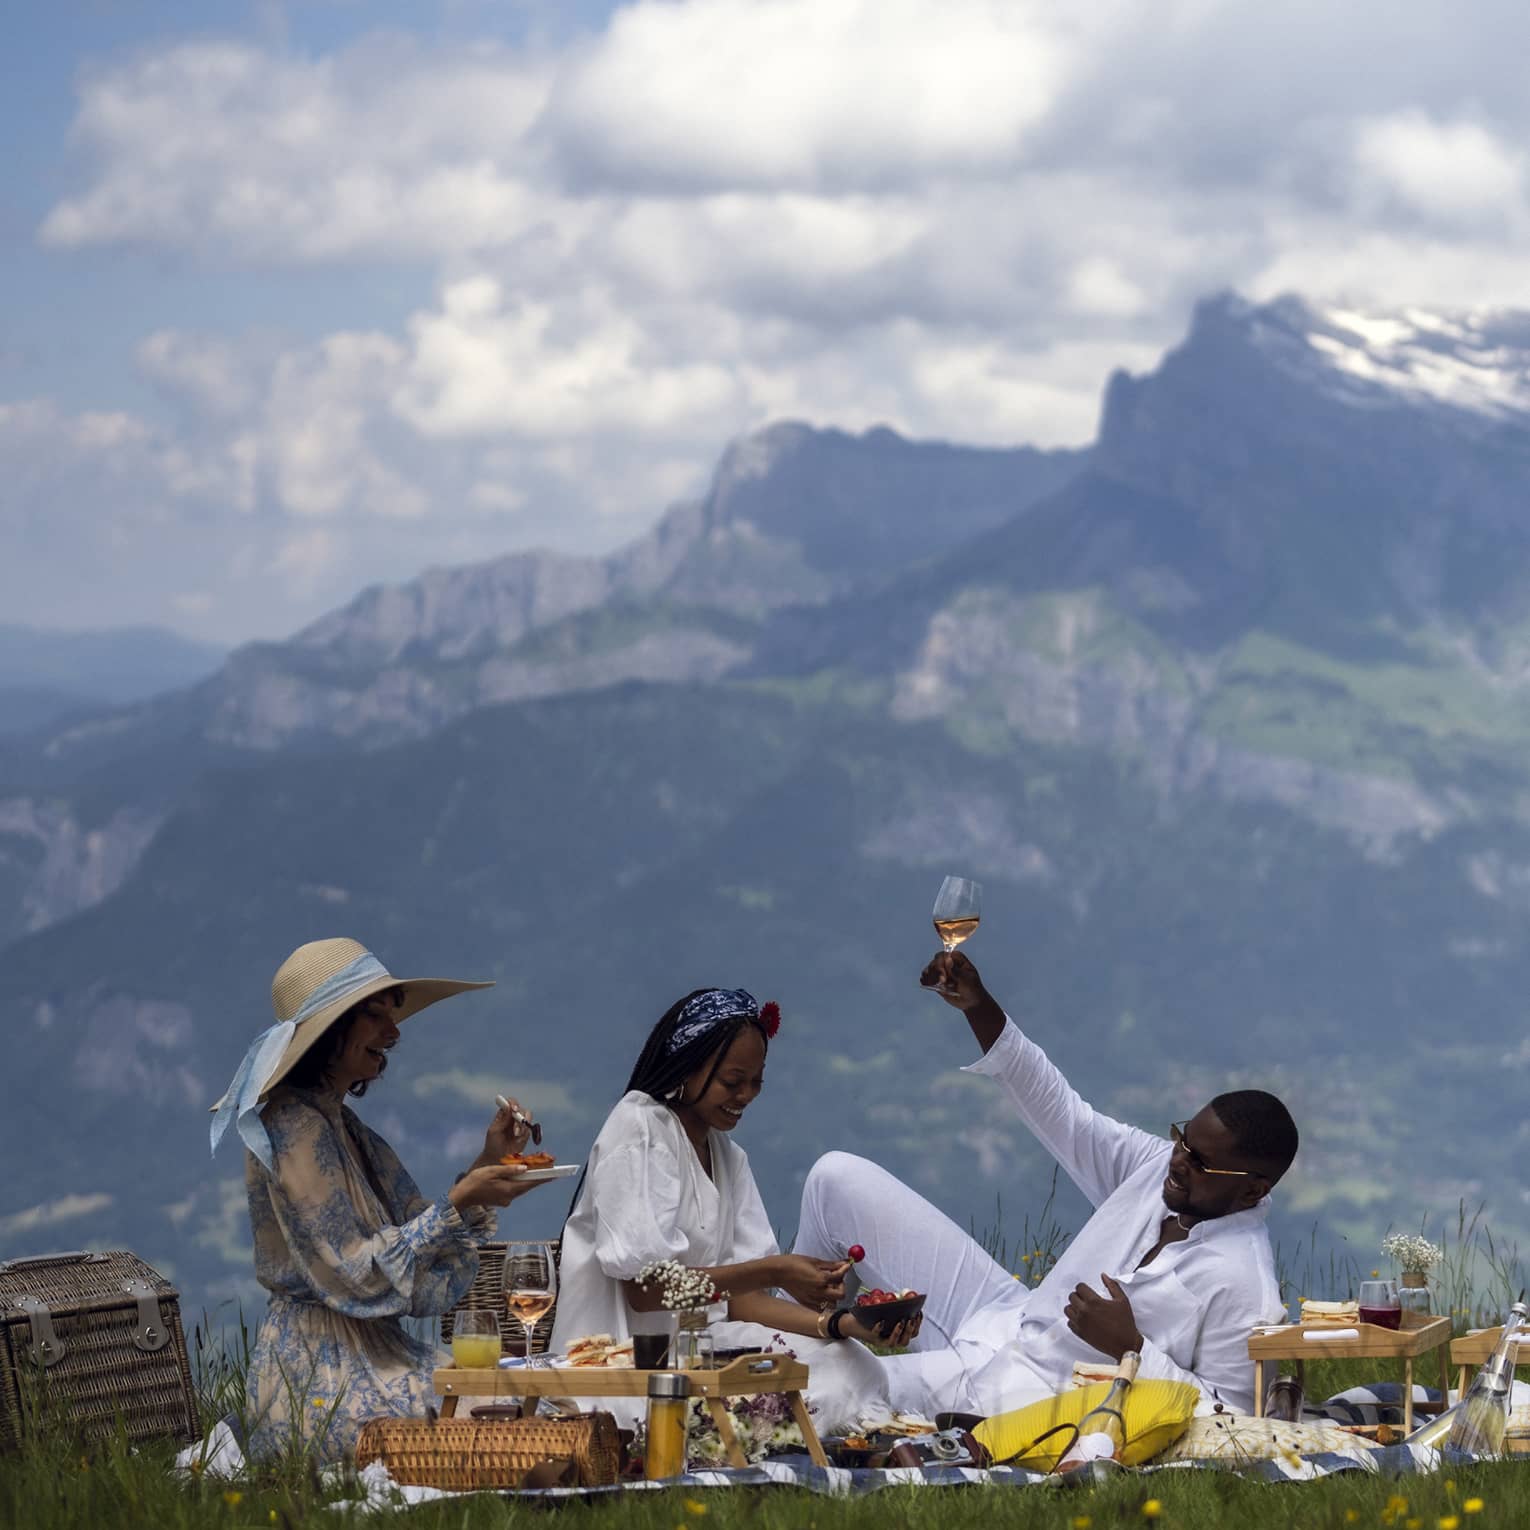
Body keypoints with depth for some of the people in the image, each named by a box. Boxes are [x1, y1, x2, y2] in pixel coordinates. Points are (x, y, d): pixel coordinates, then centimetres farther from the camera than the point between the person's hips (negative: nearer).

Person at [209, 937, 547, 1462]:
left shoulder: (342, 1126, 15)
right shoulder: (294, 1128, -14)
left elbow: (424, 1247, 14)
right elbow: (356, 1276, -19)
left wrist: (487, 1162, 4)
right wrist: (459, 1203, -18)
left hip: (370, 1353, 9)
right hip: (321, 1375, -9)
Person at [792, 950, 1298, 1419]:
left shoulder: (1244, 1286, -22)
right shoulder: (1159, 1164, -1)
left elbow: (1226, 1413, -20)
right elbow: (1061, 1113, 6)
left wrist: (1129, 1346, -26)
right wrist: (979, 1009, -3)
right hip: (1005, 1315, 8)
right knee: (840, 1177, 8)